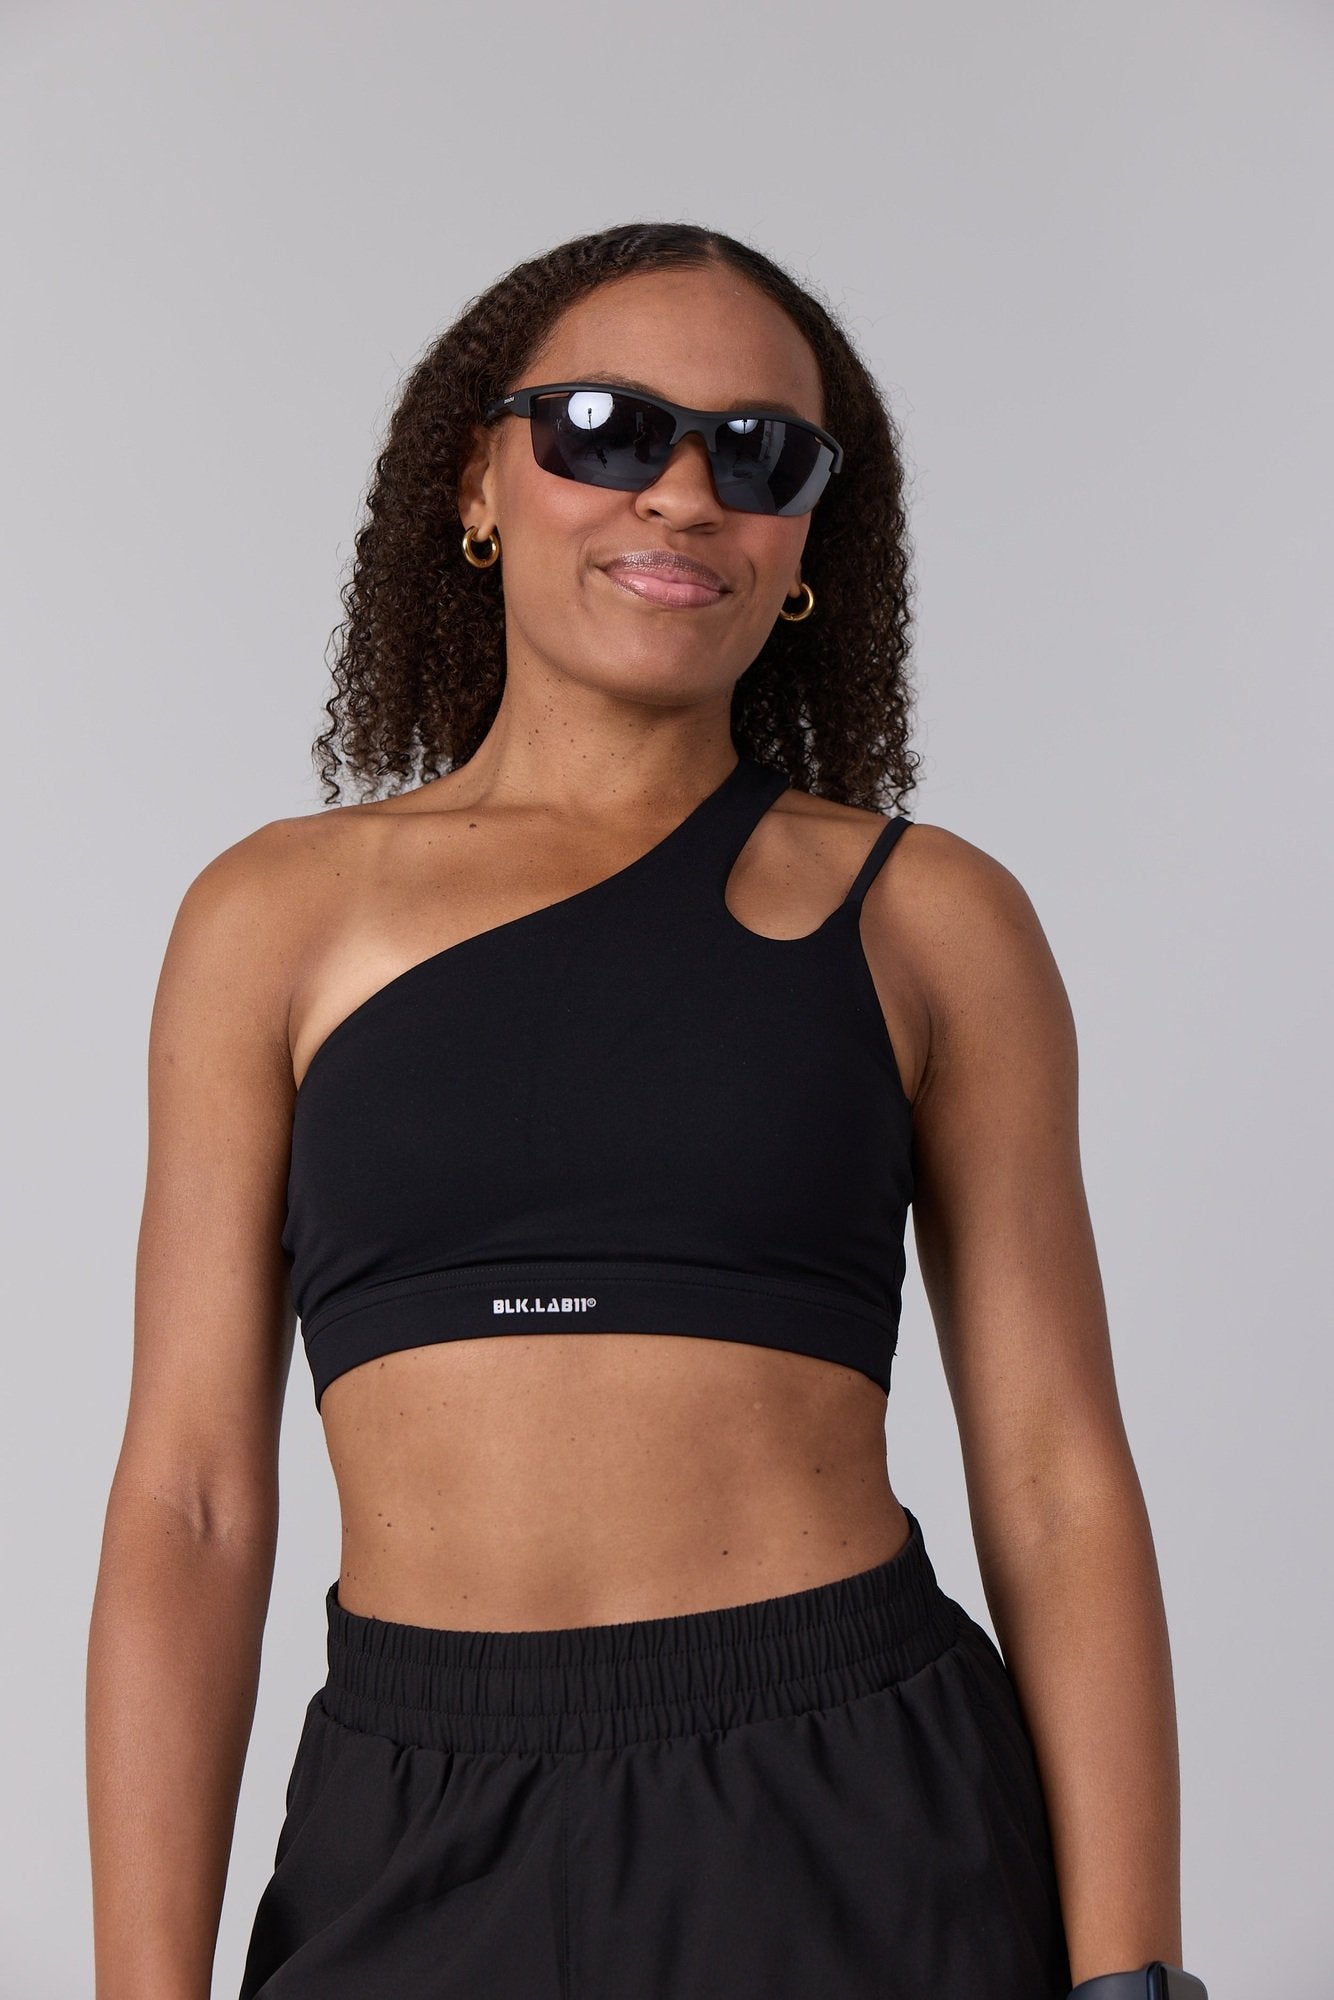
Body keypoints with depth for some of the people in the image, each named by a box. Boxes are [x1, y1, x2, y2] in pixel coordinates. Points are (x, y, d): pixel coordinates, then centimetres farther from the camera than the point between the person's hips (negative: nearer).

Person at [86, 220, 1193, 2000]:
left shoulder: (930, 918, 2)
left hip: (857, 1840, 0)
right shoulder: (279, 916, 4)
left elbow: (1060, 1488, 0)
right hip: (413, 1851, 1)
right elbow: (190, 1500, 1)